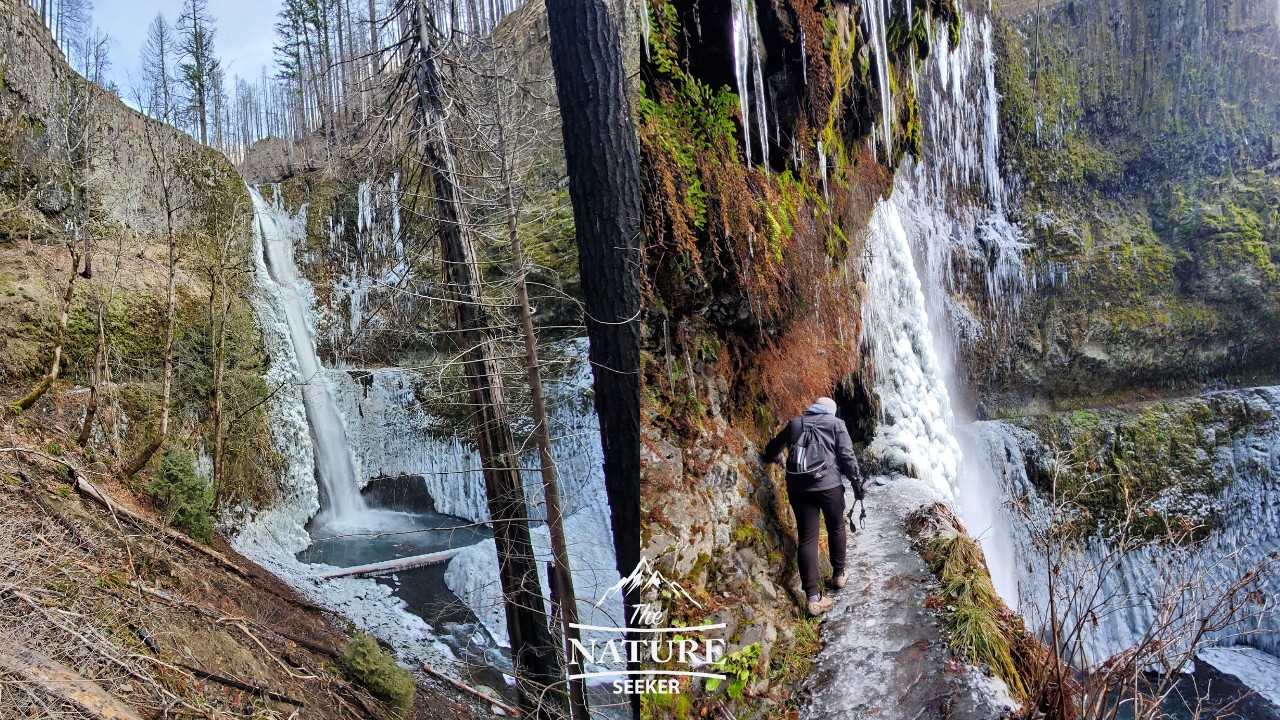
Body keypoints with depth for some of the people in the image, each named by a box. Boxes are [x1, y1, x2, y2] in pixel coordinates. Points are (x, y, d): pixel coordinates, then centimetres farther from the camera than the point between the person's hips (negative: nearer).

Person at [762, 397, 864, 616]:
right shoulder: (836, 423, 7)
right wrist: (857, 481, 8)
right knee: (836, 528, 23)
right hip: (828, 485, -2)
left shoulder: (794, 424, 14)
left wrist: (776, 459, 45)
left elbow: (771, 450, 24)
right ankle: (839, 574, 39)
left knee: (807, 538, 1)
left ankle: (813, 597, -4)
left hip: (798, 488, 2)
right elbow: (847, 456, -1)